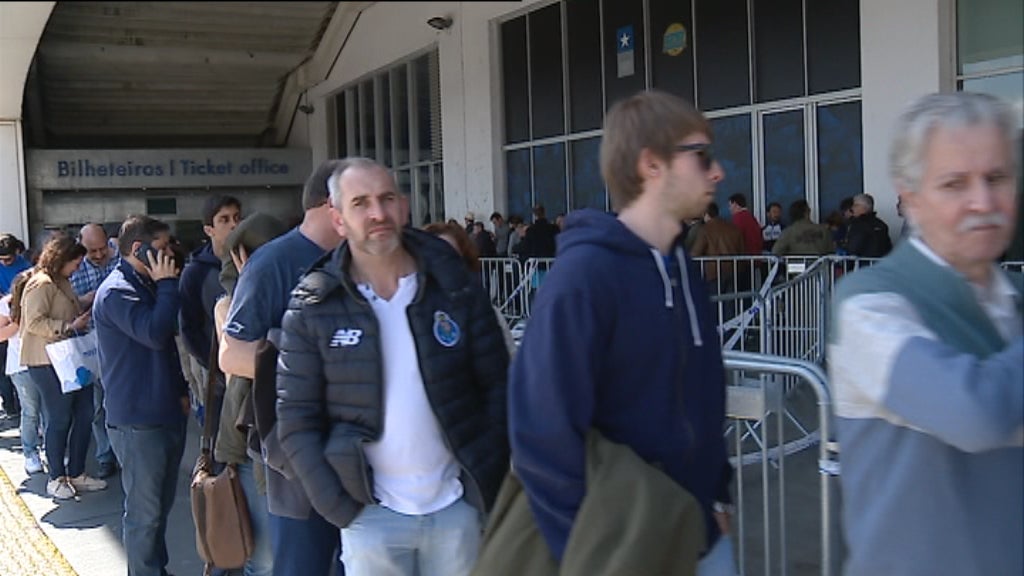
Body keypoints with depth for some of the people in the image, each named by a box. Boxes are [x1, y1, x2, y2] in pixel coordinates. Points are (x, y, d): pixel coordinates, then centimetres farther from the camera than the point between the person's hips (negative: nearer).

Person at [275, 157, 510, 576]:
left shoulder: (454, 286, -2)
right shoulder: (313, 309, -6)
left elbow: (497, 386, 2)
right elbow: (296, 418, -4)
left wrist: (489, 483, -2)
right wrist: (337, 505, -9)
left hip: (456, 506, 1)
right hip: (370, 515, -1)